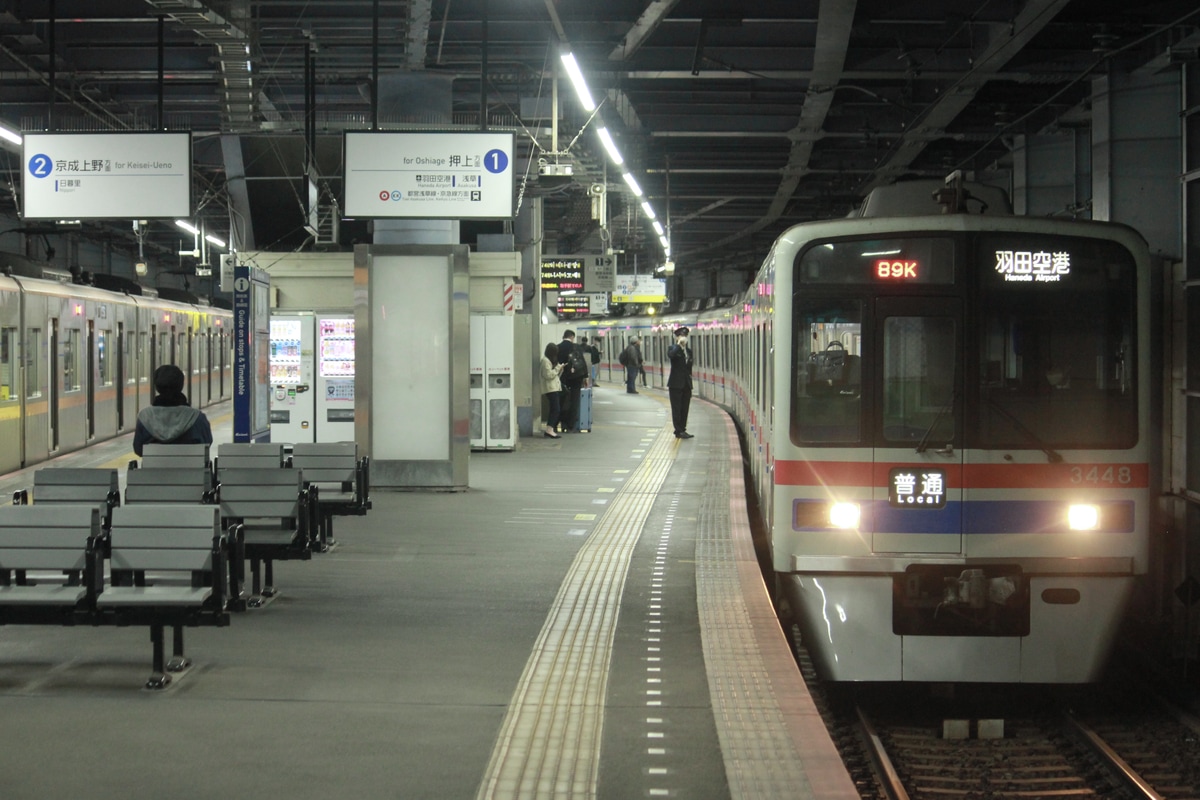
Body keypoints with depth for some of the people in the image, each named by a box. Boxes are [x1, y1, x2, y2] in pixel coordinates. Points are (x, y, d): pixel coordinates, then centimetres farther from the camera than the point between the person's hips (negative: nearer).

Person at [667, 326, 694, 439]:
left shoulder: (689, 350, 13)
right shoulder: (673, 348, -4)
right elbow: (670, 355, -30)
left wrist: (690, 385, 14)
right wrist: (679, 344, -23)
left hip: (686, 384, 6)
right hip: (676, 384, -6)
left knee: (684, 408, 8)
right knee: (677, 409, -2)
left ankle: (683, 430, 15)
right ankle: (679, 431, 1)